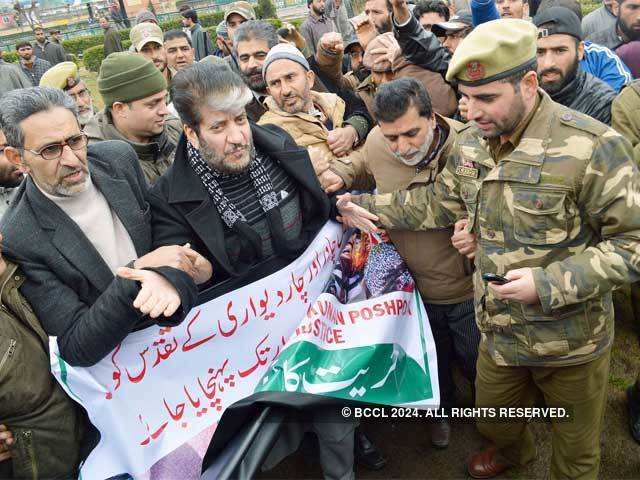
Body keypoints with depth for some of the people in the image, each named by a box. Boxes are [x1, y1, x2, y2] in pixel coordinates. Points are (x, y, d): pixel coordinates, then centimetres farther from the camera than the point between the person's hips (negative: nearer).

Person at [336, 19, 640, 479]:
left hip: (571, 341, -5)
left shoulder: (592, 146, -23)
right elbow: (439, 200, 11)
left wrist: (549, 283, -27)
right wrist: (371, 208, 3)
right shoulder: (473, 140, -2)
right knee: (494, 421, 28)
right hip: (500, 332, 5)